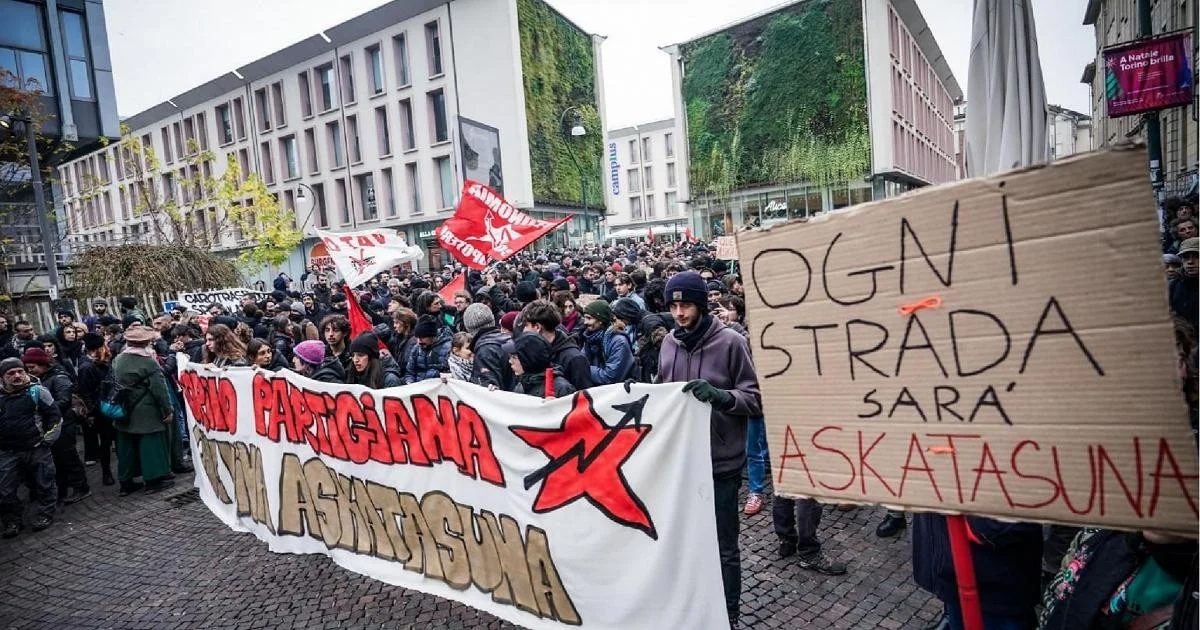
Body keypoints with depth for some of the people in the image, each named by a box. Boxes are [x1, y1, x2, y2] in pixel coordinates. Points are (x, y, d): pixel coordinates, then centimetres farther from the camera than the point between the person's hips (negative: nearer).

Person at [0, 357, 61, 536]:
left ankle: (45, 515, 22)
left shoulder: (37, 391, -5)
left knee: (44, 484, 7)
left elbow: (54, 415, -2)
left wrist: (48, 439, -3)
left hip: (37, 449, -3)